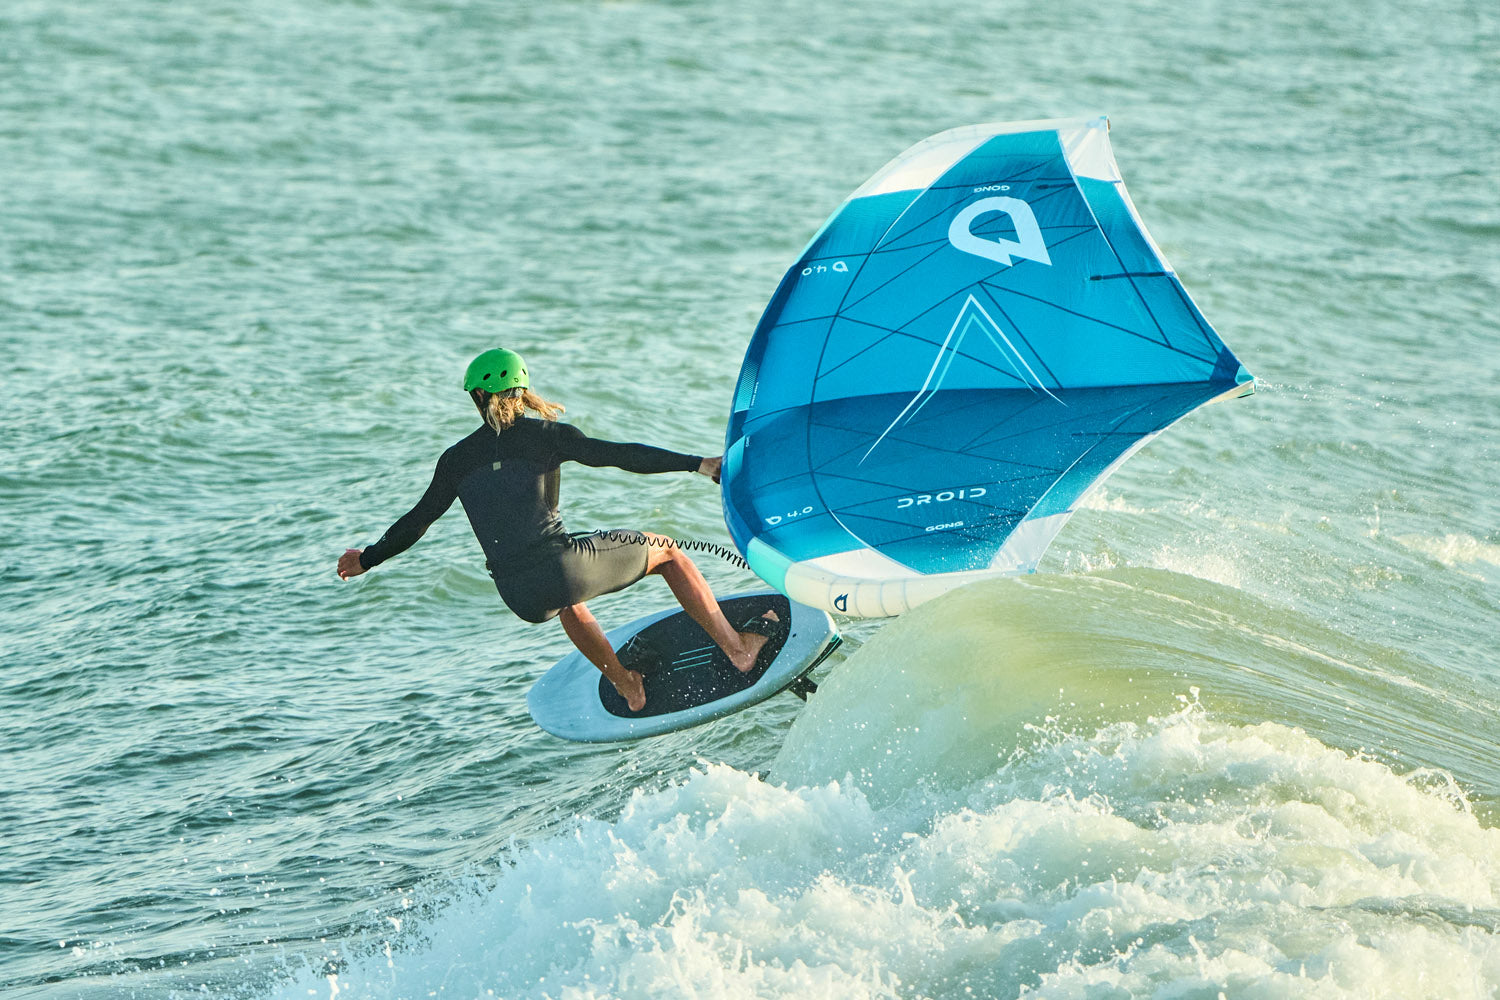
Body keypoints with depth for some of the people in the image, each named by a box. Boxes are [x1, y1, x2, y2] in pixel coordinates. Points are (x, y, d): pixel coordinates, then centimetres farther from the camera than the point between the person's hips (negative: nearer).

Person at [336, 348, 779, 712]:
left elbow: (416, 522, 18)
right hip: (562, 566, -4)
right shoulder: (546, 434, 0)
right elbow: (621, 455, -7)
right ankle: (738, 647, 17)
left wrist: (366, 559, 34)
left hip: (519, 597, 4)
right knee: (666, 549, 19)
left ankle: (629, 689, 44)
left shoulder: (456, 459, 10)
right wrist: (697, 463, -7)